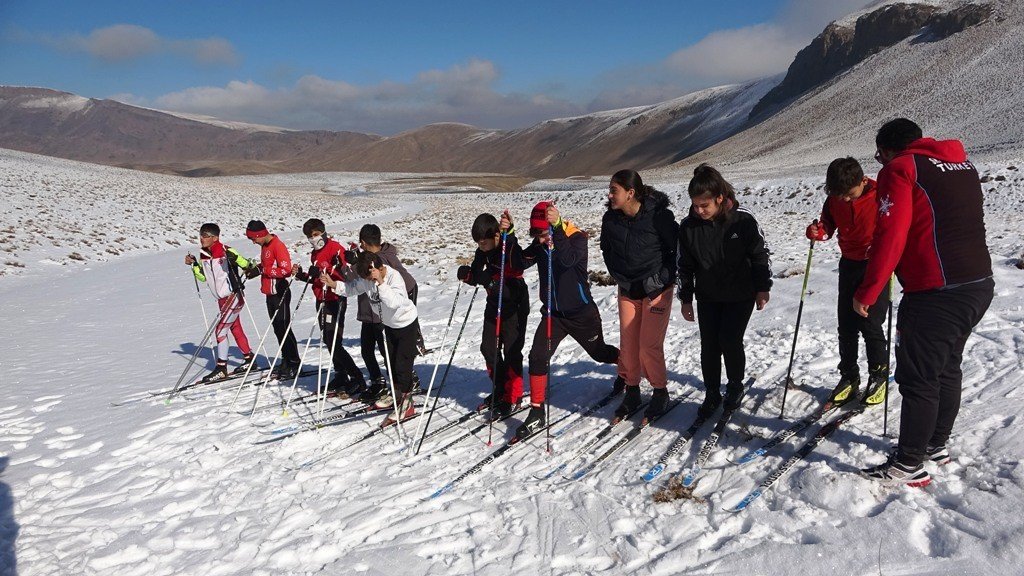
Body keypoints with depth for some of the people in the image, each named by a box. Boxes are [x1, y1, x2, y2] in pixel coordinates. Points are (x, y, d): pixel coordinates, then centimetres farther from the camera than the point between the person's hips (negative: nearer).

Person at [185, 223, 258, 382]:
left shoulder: (225, 252, -16)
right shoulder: (203, 255, 6)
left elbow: (245, 263, -13)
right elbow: (203, 277, 13)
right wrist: (193, 265, 2)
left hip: (234, 296, -9)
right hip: (222, 299, 9)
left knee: (220, 330, -9)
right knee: (235, 329, 18)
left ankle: (221, 368, -2)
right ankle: (249, 359, 33)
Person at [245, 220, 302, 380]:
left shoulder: (278, 246, -16)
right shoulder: (265, 245, 13)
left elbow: (286, 270, -22)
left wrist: (262, 270, -20)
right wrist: (256, 269, 4)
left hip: (280, 293, -9)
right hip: (271, 294, 9)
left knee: (284, 329, -6)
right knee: (278, 329, 12)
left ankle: (294, 364, 0)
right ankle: (286, 362, 20)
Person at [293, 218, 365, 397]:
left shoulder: (336, 248, -12)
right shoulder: (315, 254, 16)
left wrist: (324, 270, -31)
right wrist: (303, 276, 7)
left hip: (336, 300, -9)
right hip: (322, 300, 9)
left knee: (334, 343, -13)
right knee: (328, 341, 12)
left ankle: (357, 379, -7)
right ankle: (341, 377, 23)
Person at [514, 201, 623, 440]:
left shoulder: (577, 237, -19)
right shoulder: (539, 245, -3)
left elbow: (568, 259, -40)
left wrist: (557, 226, -46)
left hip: (581, 313, -4)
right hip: (553, 313, 4)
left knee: (599, 353, 19)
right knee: (538, 357, -13)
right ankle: (537, 414, -5)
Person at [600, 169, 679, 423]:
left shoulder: (659, 215, -20)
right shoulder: (610, 219, -5)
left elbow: (679, 247, -11)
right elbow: (607, 250, 13)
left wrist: (664, 278, -10)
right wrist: (619, 277, 9)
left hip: (657, 289, -5)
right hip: (627, 290, 5)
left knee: (649, 345, -7)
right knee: (628, 345, 6)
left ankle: (660, 392, 14)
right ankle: (632, 393, 22)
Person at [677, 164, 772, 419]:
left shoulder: (743, 220, -17)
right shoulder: (688, 226, -9)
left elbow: (760, 254, -5)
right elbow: (684, 265, 2)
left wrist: (762, 288, -3)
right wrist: (685, 298, 4)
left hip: (741, 295, -3)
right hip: (707, 297, 3)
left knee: (730, 341, -7)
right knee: (709, 346, 2)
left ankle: (735, 387, 19)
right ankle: (712, 395, 19)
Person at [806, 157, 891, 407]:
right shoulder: (834, 200, -3)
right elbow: (828, 225, 9)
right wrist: (817, 231, -14)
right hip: (849, 263, 5)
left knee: (870, 323, -7)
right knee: (846, 325, 5)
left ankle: (879, 376, 12)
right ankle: (849, 377, 18)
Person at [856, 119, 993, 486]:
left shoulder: (900, 169, -8)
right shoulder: (964, 165, 16)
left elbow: (890, 238, -17)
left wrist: (866, 294, -12)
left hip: (935, 295, -9)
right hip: (980, 286, 9)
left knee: (918, 380, 0)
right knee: (947, 369, 21)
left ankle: (909, 466, 9)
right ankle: (937, 445, 35)